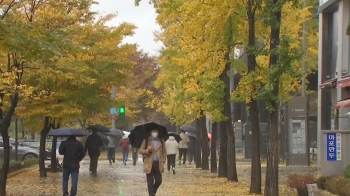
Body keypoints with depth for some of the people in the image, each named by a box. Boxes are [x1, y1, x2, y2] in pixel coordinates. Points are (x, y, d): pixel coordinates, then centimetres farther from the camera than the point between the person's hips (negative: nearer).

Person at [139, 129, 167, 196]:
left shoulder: (161, 141, 8)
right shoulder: (146, 140, -1)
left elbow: (164, 152, 15)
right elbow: (140, 150, 0)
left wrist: (163, 161, 3)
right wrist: (147, 150, -19)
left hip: (158, 164, 3)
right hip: (149, 164, -3)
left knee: (159, 181, 3)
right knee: (150, 182, -1)